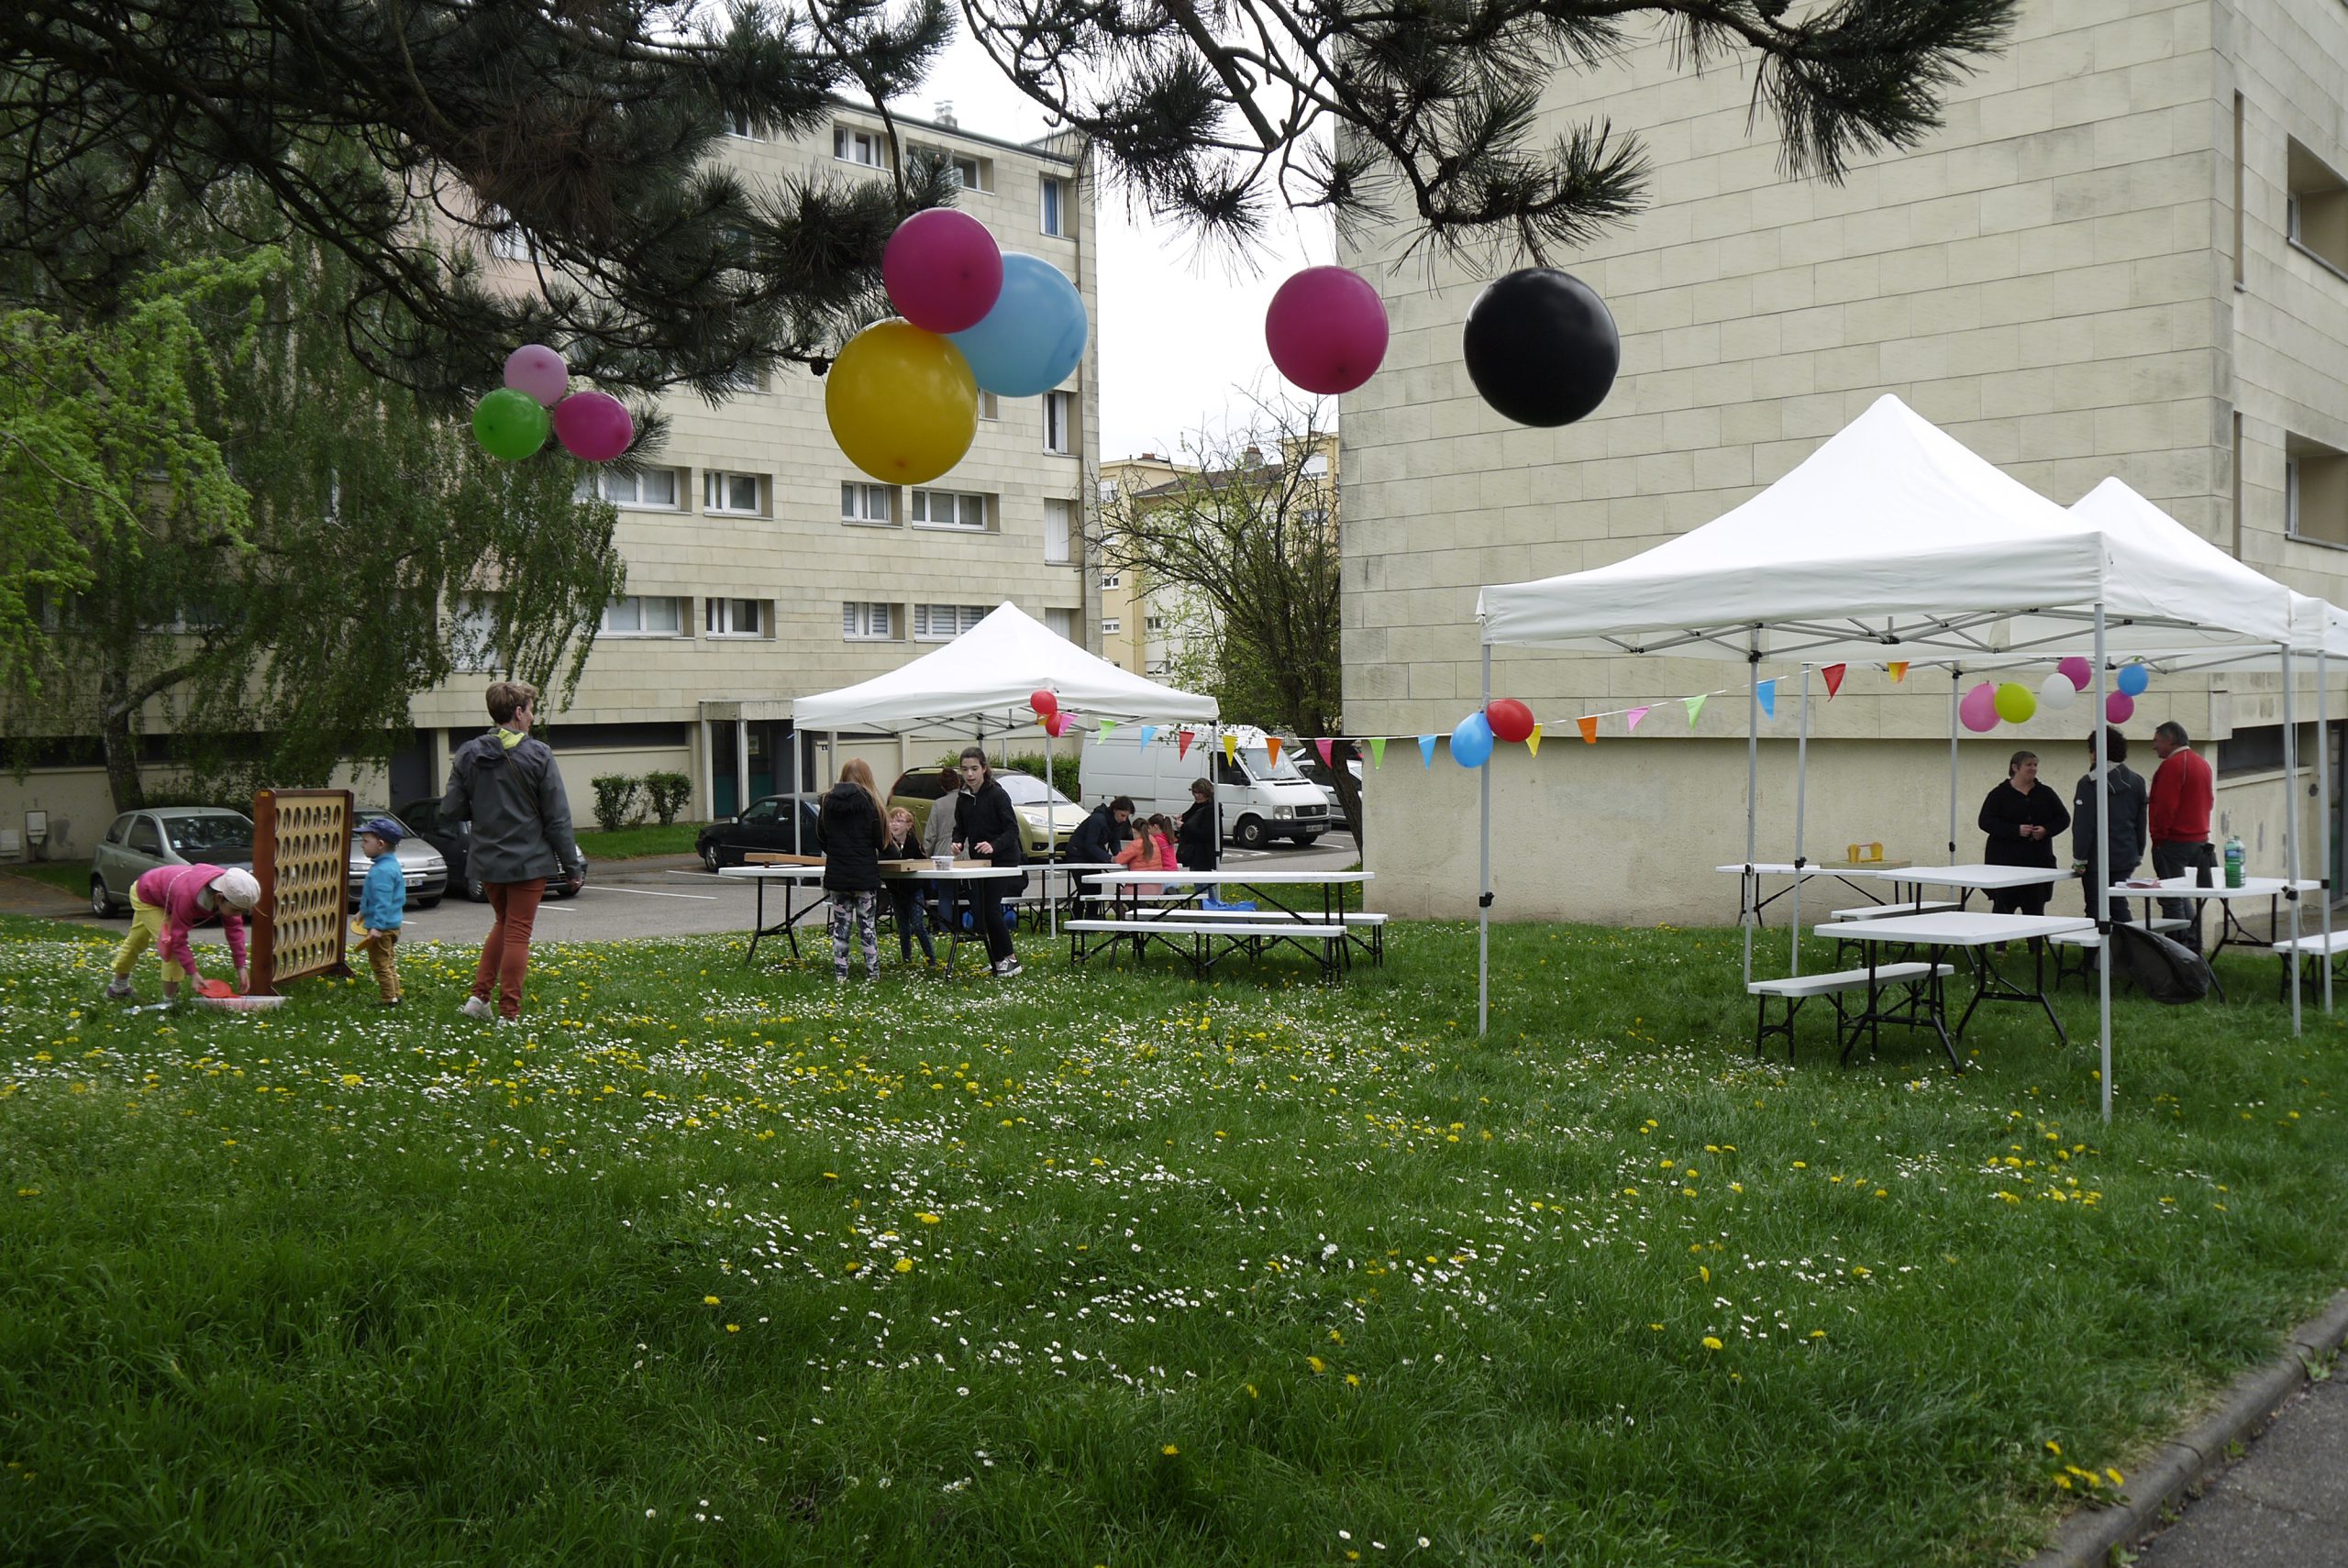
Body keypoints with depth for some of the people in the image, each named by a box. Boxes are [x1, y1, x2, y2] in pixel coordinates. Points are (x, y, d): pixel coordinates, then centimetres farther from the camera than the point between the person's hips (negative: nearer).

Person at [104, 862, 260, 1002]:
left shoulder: (229, 887, -30)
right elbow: (178, 938, -40)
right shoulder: (187, 896, -49)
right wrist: (192, 973, -39)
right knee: (171, 945, -21)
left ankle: (118, 986, 48)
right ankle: (170, 1000, -9)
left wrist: (240, 966, -21)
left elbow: (235, 927, -21)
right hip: (146, 896, -7)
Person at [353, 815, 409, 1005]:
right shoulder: (392, 865, 11)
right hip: (392, 924, 11)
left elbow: (383, 902, -27)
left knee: (380, 965, -3)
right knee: (388, 964, 19)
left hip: (381, 927, -11)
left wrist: (377, 926, -29)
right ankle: (394, 995, 25)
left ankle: (388, 999, 1)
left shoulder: (382, 871, -22)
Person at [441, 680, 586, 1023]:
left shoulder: (468, 754, -1)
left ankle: (479, 996, 16)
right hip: (529, 860, -4)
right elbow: (557, 818, -11)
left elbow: (451, 811, -1)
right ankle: (509, 1014, 7)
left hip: (486, 861, 4)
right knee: (518, 933, 4)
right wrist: (572, 866, -4)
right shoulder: (537, 755, -13)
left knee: (503, 924, 23)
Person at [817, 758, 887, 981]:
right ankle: (872, 972, 4)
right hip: (865, 874, -3)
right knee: (868, 925, 4)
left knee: (841, 925, 9)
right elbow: (879, 839, -8)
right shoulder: (869, 801, -8)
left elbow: (820, 837, 9)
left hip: (836, 874, 3)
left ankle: (840, 973, 8)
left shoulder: (829, 801, 3)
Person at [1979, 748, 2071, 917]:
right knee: (2003, 908, -2)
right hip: (2005, 861, -4)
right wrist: (2016, 830, -20)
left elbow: (2063, 818, 12)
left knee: (2035, 909, 5)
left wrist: (2046, 830, -10)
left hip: (2038, 861, 4)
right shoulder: (1999, 794, -1)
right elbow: (1986, 822, -9)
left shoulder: (2045, 793, 10)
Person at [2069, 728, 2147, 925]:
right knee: (2120, 905, 13)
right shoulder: (2136, 781, 7)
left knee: (2096, 908, 1)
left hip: (2097, 858, -6)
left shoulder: (2089, 783, -12)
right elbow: (2141, 822, 13)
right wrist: (2138, 854, 20)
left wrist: (2079, 859, -9)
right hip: (2126, 857, 6)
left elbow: (2083, 826, -13)